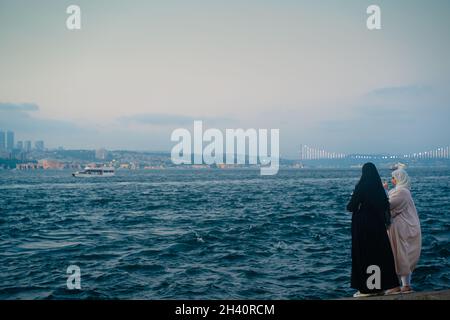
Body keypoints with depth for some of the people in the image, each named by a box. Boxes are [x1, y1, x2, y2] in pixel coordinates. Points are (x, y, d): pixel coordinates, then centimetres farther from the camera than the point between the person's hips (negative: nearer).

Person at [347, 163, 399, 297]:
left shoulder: (361, 187, -14)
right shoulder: (379, 187, 2)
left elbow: (351, 207, -13)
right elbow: (386, 206, 9)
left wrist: (351, 205, 9)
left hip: (363, 226, -5)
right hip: (378, 225, 6)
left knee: (363, 254, 1)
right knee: (379, 253, 12)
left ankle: (366, 288, 4)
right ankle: (381, 285, 18)